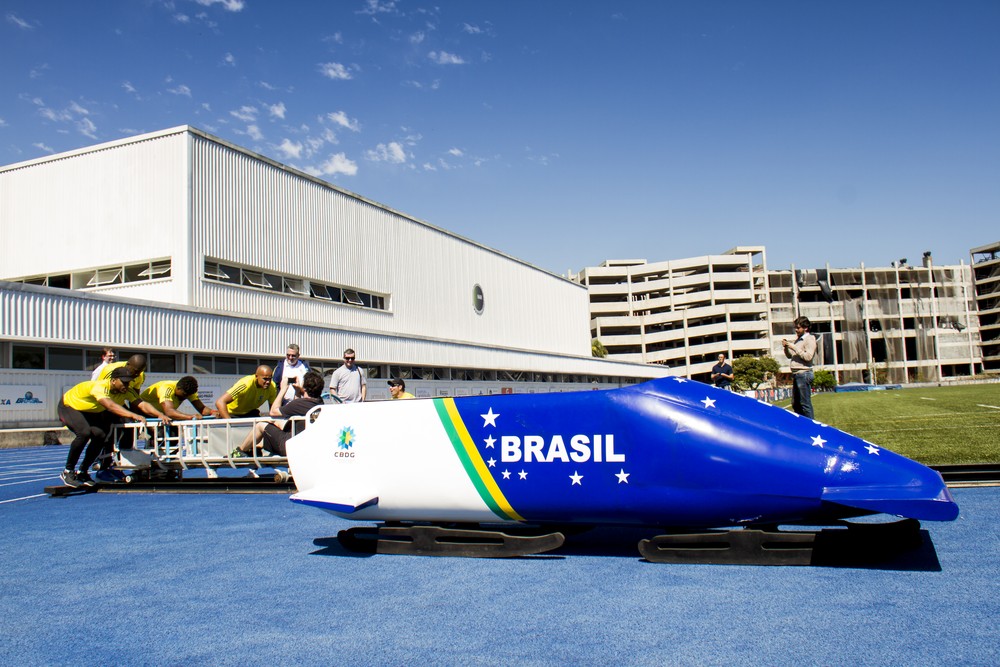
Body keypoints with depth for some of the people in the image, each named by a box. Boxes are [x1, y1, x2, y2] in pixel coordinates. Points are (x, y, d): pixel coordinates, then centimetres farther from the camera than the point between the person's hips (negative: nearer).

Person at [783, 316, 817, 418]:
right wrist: (786, 347, 4)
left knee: (805, 403, -8)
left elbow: (808, 356, -17)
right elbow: (789, 356, 22)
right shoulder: (798, 339, 19)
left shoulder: (810, 339, -6)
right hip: (797, 374, 9)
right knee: (795, 403, 12)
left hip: (804, 374, -9)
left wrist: (794, 347, -16)